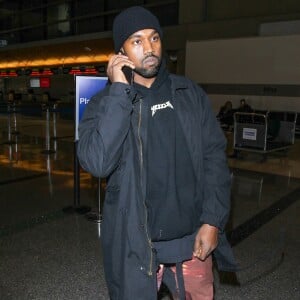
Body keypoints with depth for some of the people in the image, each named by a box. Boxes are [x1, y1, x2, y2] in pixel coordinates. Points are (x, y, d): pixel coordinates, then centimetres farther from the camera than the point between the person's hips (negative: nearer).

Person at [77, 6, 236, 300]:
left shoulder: (191, 94, 0)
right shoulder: (105, 104, -6)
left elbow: (215, 157, 0)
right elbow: (97, 163, -23)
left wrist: (213, 221, -7)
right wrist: (119, 90, -21)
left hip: (193, 237, 3)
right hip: (135, 243, -2)